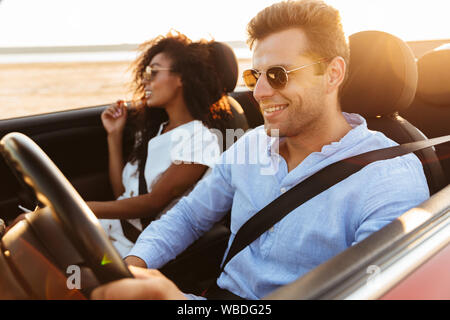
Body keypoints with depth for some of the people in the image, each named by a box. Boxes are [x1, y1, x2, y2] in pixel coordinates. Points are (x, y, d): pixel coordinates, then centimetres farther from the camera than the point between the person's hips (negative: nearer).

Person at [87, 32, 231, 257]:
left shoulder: (199, 139, -12)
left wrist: (83, 208, -16)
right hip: (114, 229, 8)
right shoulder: (154, 130, 15)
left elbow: (155, 202, -16)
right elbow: (121, 193, 14)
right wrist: (114, 135, 10)